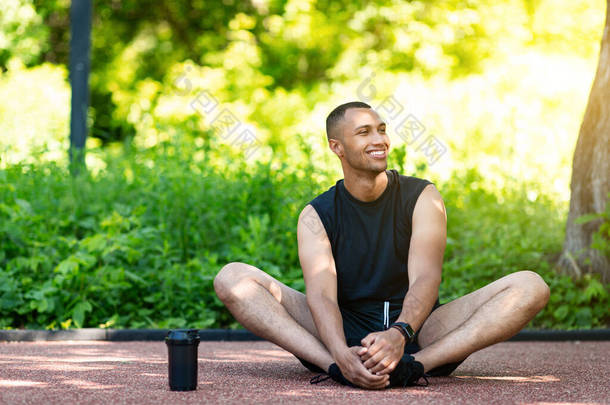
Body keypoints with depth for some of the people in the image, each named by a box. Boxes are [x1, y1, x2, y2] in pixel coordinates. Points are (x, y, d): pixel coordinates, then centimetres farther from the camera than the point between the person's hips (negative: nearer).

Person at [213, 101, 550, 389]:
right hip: (344, 334, 0)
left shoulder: (422, 197, 1)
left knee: (531, 286, -22)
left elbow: (425, 279, -15)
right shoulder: (316, 216, 2)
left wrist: (399, 335, -37)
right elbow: (321, 293, -15)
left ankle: (415, 364, -41)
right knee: (232, 279, -19)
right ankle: (337, 366, -39)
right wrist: (341, 354, -38)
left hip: (416, 332, 0)